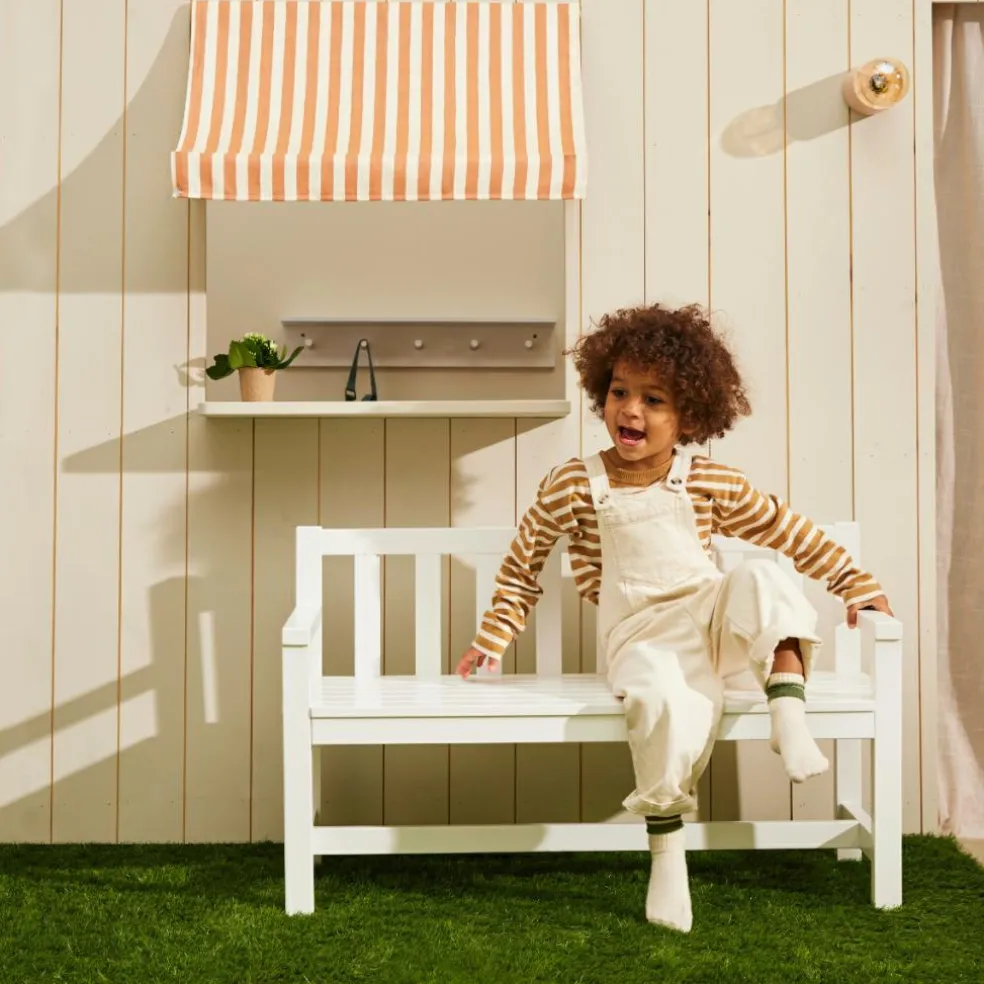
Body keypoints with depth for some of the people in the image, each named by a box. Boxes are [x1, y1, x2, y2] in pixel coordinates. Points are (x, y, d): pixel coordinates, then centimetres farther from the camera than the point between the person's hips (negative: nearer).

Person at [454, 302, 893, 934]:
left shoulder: (711, 483, 1)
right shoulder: (573, 486, -2)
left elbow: (788, 531, 11)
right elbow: (523, 566, 10)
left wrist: (855, 583, 10)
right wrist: (492, 640, 10)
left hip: (710, 620, 2)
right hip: (639, 639, -2)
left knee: (761, 578, -28)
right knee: (660, 699, -36)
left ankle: (789, 717, -29)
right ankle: (667, 856, -24)